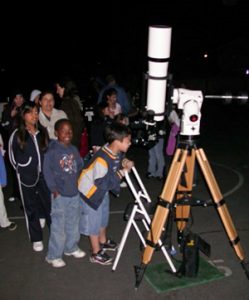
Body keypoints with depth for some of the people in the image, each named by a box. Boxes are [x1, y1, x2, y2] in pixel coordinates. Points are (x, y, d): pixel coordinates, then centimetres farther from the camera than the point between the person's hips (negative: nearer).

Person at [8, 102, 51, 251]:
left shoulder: (43, 132, 3)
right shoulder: (17, 135, -7)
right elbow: (13, 157, 2)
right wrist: (23, 171, 3)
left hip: (44, 175, 2)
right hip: (27, 177, -2)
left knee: (50, 204, 7)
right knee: (32, 208, 10)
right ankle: (36, 239, 24)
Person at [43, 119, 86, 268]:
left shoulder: (74, 149, 5)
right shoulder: (52, 151, -13)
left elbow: (80, 166, 10)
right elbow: (47, 170, -11)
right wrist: (54, 188, -14)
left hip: (75, 192, 6)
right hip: (60, 194, -6)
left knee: (73, 223, 19)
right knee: (58, 225, 1)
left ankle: (71, 247, 39)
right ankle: (54, 255, 17)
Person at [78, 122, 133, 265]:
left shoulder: (117, 152, -14)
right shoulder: (102, 159, -38)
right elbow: (103, 183, -33)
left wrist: (124, 163, -15)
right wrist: (122, 172, -28)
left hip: (103, 189, 8)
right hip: (91, 190, -8)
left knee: (103, 217, 24)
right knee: (94, 221, 6)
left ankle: (103, 241, 48)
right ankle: (96, 253, 23)